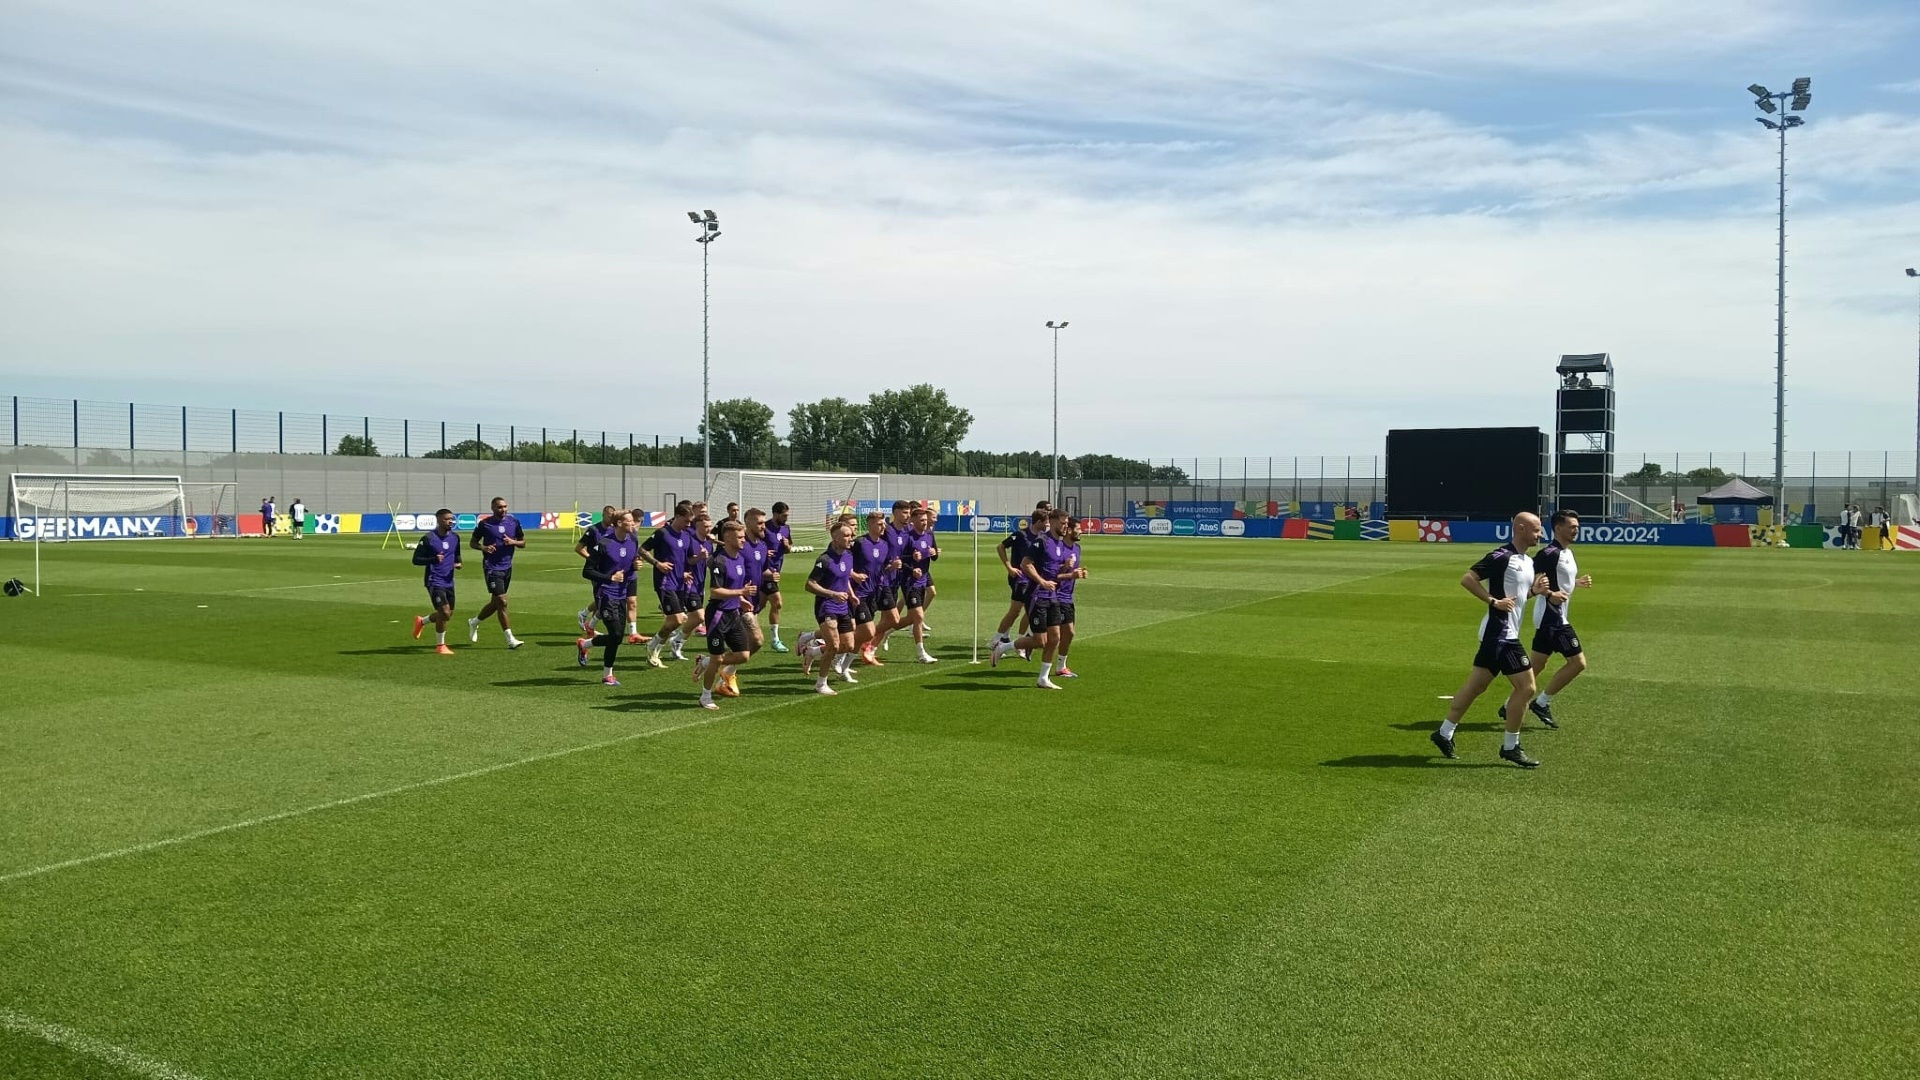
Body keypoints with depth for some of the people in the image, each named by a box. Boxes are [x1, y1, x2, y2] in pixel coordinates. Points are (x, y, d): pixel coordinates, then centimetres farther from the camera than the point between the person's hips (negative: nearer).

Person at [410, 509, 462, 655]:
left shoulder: (455, 538, 7)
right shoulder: (428, 538, -12)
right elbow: (416, 560, -9)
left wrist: (458, 563, 0)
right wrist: (433, 559, -25)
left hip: (449, 582, 7)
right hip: (435, 581, -7)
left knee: (448, 614, 12)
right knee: (445, 612, -14)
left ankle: (421, 621, 40)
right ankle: (440, 645, 4)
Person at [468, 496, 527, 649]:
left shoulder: (514, 522, 5)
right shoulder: (485, 524, -4)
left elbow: (523, 542, 11)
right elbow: (472, 542, 5)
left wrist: (512, 541, -10)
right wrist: (483, 547, -16)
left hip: (507, 567, 5)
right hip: (491, 567, -5)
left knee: (495, 603, 15)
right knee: (502, 602, -13)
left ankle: (474, 622, 41)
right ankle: (510, 640, -10)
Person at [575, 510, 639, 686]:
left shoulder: (633, 541, 1)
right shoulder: (604, 543, -18)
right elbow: (587, 572, -14)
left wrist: (636, 566, -4)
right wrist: (610, 577, -20)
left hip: (621, 594, 7)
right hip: (606, 594, -7)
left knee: (617, 637, 8)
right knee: (616, 634, -13)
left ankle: (584, 644, 35)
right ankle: (607, 675, 10)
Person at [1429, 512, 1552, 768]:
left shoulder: (1528, 562, 14)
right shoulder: (1502, 557, -15)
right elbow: (1467, 579, -19)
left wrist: (1535, 590, 6)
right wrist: (1494, 601, -21)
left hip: (1506, 634, 10)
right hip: (1499, 633, -10)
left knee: (1476, 686, 12)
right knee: (1526, 687, -7)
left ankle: (1445, 733, 20)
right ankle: (1510, 747, 2)